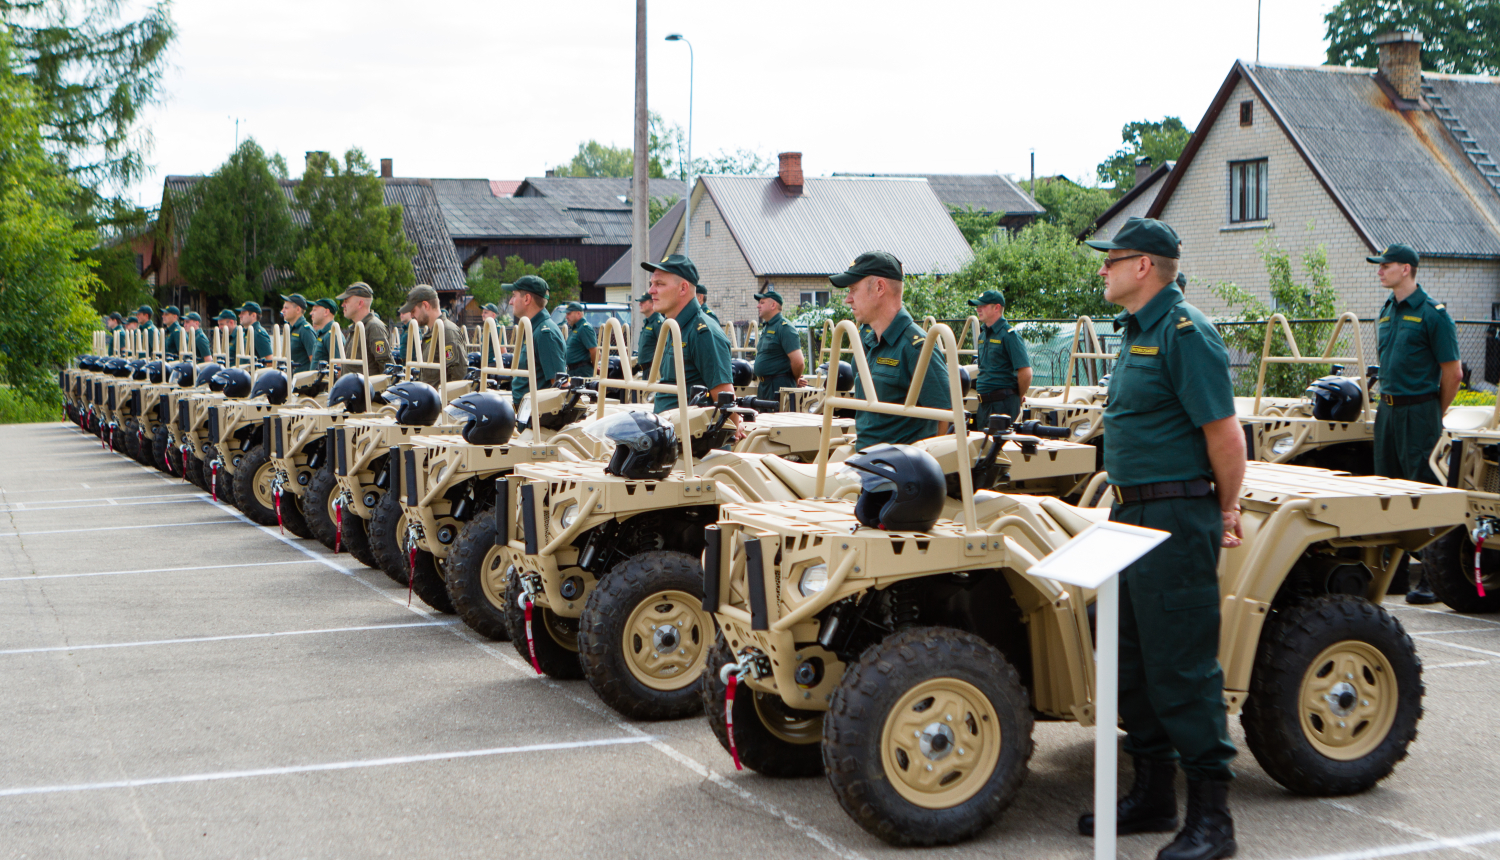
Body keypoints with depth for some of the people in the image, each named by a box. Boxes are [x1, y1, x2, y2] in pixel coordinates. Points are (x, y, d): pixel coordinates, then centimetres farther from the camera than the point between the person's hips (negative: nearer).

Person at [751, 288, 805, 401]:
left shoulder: (784, 327, -15)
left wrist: (795, 379, -6)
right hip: (764, 385, 10)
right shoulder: (766, 328, 17)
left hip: (779, 387, -10)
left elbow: (798, 362, -22)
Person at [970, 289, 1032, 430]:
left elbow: (1025, 372, -17)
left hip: (1003, 402, -9)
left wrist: (1018, 397, -4)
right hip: (984, 402, 9)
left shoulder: (1009, 335, -12)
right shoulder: (982, 335, 16)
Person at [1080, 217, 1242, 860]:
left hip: (1176, 521, -10)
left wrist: (1225, 512, -5)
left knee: (1182, 666, -7)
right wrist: (1127, 507, 19)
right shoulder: (1136, 333, 16)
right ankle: (1152, 797, 26)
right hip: (1132, 516, 10)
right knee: (1132, 662, 14)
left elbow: (1224, 433, -16)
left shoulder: (1184, 333, -14)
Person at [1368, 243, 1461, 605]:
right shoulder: (1387, 311, 12)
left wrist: (1434, 413, 0)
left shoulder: (1433, 314, -11)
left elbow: (1453, 373, -8)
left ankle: (1433, 579, -4)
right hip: (1387, 409, 8)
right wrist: (1390, 399, 19)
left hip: (1418, 412, -8)